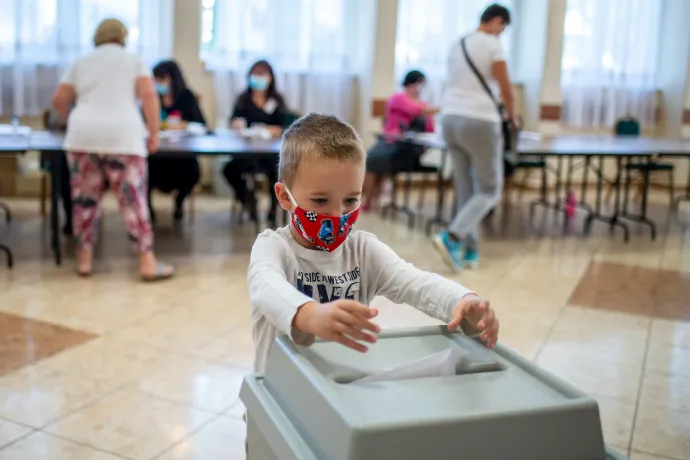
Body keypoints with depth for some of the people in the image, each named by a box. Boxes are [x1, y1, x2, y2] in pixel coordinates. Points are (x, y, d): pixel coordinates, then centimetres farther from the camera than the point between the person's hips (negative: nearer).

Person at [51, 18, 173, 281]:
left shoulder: (81, 63, 21)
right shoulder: (133, 60, 13)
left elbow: (59, 100, 19)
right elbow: (149, 96, -1)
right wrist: (154, 134, 3)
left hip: (82, 136, 3)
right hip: (122, 137, -3)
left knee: (85, 198, 11)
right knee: (133, 200, -2)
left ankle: (84, 259, 15)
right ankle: (147, 263, -3)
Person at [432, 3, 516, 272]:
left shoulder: (456, 46, 16)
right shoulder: (492, 44, -6)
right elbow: (505, 90, -4)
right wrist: (512, 116, 14)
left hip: (451, 118, 7)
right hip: (480, 122, -7)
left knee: (465, 190, 12)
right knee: (489, 191, 4)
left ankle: (469, 251, 11)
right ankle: (451, 238, -15)